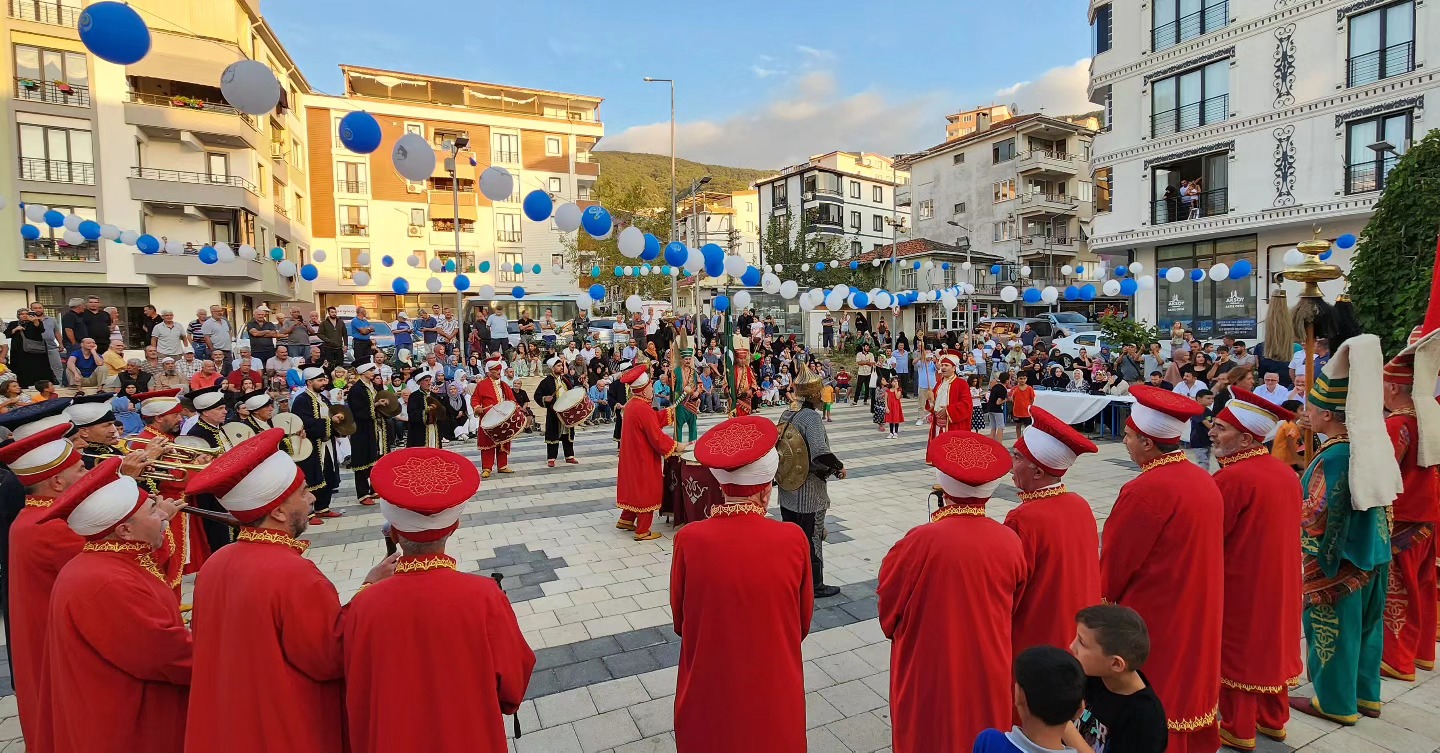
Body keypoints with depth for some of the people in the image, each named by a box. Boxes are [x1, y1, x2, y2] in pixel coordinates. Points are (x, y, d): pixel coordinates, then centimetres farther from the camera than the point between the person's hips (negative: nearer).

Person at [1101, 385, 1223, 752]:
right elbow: (1199, 551, 11)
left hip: (1154, 619, -8)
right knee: (1187, 690, 23)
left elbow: (1113, 563, -16)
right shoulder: (1204, 480, 1)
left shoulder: (1146, 490, -25)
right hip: (1196, 614, 8)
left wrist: (1100, 598, 2)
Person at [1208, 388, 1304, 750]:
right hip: (1279, 580, 8)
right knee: (1270, 643, 21)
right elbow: (1279, 527, 12)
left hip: (1241, 584, -8)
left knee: (1237, 650, 8)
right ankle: (1273, 720, 36)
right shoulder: (1285, 473, 2)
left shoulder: (1232, 478, -25)